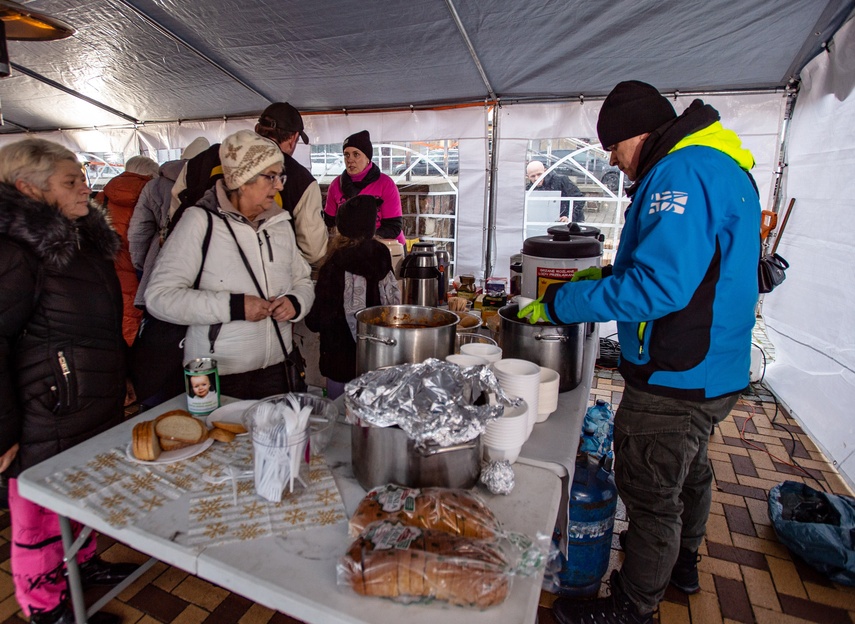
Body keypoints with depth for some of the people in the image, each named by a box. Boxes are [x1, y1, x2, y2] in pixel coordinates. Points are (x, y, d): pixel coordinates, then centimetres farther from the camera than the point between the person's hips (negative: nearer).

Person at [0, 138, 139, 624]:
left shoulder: (82, 238, 7)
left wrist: (120, 376, 19)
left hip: (96, 408, 8)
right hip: (47, 422, -8)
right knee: (43, 517, 13)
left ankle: (83, 563, 47)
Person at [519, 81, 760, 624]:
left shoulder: (682, 173, -22)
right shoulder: (722, 169, 12)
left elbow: (659, 286, -32)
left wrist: (559, 303, -25)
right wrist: (613, 273, 13)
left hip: (675, 378, -11)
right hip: (713, 369, 11)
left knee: (651, 493, 5)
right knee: (690, 471, 27)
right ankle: (682, 566, 50)